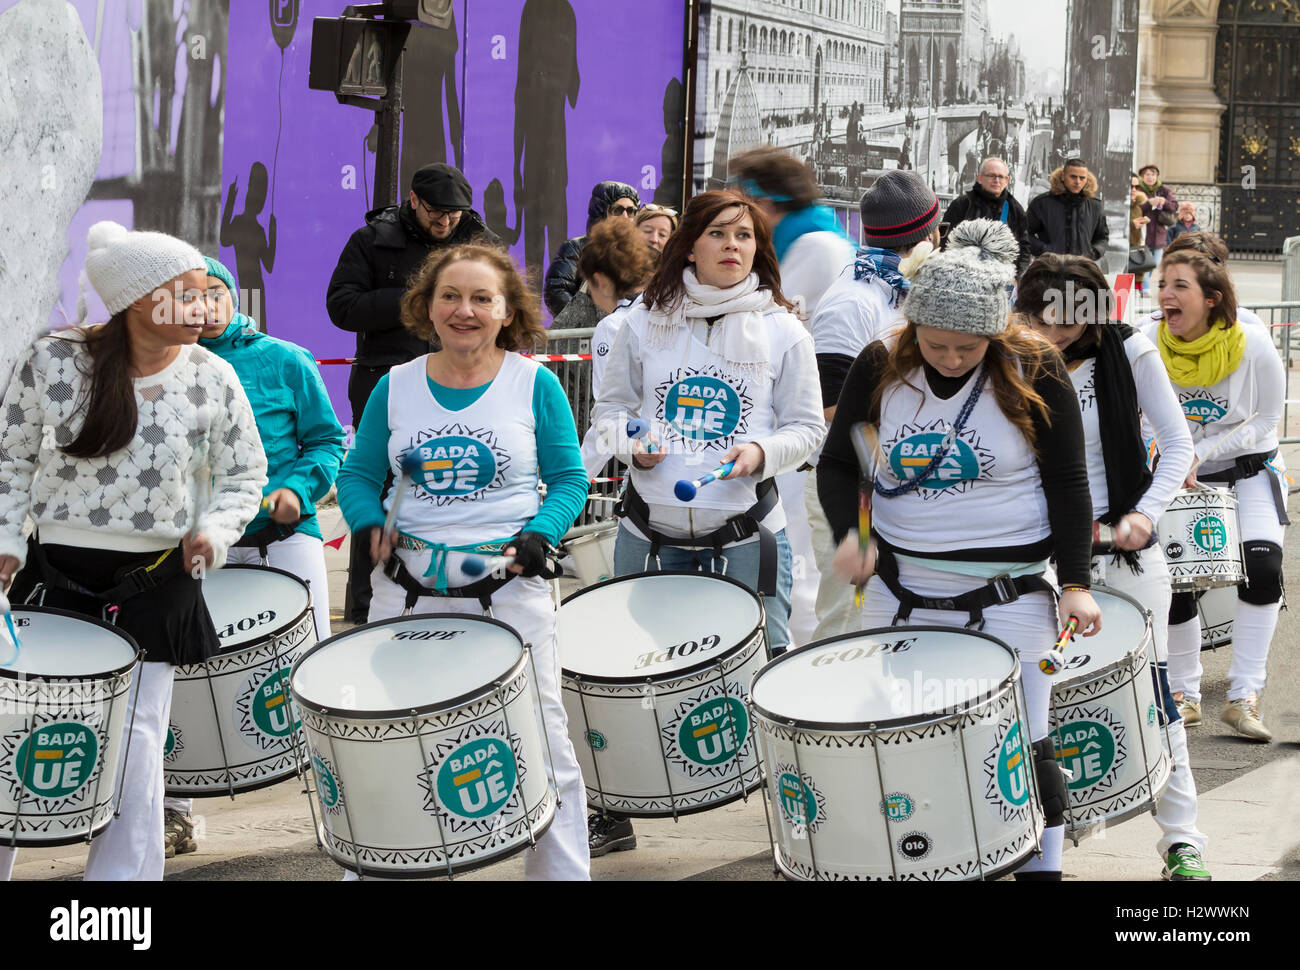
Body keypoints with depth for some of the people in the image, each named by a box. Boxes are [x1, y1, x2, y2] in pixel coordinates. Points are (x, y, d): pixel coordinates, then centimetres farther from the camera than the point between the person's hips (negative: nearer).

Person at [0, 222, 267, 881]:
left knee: (134, 745, 1)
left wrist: (212, 530, -10)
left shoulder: (212, 380, -3)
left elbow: (244, 475, 7)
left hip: (155, 582, 0)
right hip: (55, 571, 0)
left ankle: (122, 874, 12)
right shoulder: (54, 363, -5)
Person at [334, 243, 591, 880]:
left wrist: (539, 535, -12)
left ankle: (562, 872, 12)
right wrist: (368, 524, -7)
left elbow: (569, 478, 4)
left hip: (509, 590, -2)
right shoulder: (395, 387, 6)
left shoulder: (534, 384, 0)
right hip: (408, 591, 2)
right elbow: (358, 475, 13)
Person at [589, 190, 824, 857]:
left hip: (745, 536, -2)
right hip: (651, 531, 2)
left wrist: (762, 452, -16)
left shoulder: (782, 332, 0)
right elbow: (610, 406, 11)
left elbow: (807, 430, 3)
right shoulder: (646, 322, 4)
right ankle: (611, 815, 24)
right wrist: (629, 440, -9)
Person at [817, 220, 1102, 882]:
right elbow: (836, 464, 4)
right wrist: (848, 534, -15)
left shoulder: (1034, 375, -9)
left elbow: (1067, 484, -4)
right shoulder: (880, 369, -2)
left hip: (1008, 597, -3)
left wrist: (1075, 583, -11)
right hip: (899, 591, 3)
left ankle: (1042, 868, 14)